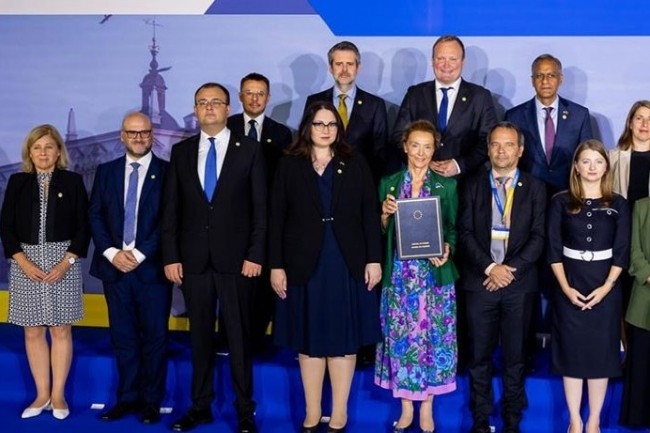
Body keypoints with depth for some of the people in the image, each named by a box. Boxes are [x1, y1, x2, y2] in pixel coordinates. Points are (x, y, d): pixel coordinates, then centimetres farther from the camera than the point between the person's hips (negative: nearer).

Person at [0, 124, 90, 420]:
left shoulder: (72, 182, 2)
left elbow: (83, 226, 0)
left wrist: (66, 262, -12)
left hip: (63, 262, -2)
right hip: (26, 263, 2)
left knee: (61, 330, 3)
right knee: (33, 331, 6)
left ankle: (58, 395, 14)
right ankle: (42, 395, 16)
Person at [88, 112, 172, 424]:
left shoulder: (167, 172, 0)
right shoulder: (105, 171, 12)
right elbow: (94, 215, 7)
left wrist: (139, 253, -13)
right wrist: (111, 252, -8)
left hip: (152, 267, -3)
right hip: (114, 265, 3)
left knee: (154, 337, 3)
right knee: (122, 337, 8)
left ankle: (151, 401, 13)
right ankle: (128, 398, 18)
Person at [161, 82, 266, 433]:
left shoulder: (249, 149, 1)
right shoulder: (181, 151, 9)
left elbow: (260, 207, -2)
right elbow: (170, 208, 7)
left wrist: (256, 255, -9)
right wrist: (170, 256, 0)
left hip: (235, 258, -2)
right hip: (193, 259, 3)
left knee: (239, 335, 4)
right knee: (200, 335, 9)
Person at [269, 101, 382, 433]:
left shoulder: (355, 166, 5)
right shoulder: (289, 166, 3)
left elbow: (370, 215, 3)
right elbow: (277, 219, 0)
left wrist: (374, 259, -5)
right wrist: (276, 265, -6)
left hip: (347, 263, 0)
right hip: (304, 264, 0)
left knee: (343, 340, 5)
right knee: (308, 340, 7)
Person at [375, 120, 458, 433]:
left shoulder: (446, 186, 3)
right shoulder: (389, 183, 6)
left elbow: (453, 229, 5)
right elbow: (381, 233, 8)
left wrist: (447, 251, -14)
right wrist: (385, 214, -11)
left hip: (434, 274, -1)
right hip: (399, 275, 1)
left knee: (432, 337, 3)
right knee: (400, 338, 5)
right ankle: (406, 408, 18)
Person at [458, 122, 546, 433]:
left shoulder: (535, 188, 5)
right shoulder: (473, 186, 7)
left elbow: (538, 236, -2)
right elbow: (465, 232, 0)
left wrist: (510, 269, -13)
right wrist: (489, 267, -13)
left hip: (519, 283, 0)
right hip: (480, 280, 1)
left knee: (515, 357, 7)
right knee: (479, 356, 6)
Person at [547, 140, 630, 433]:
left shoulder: (618, 205, 3)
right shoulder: (561, 202, 0)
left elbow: (622, 252, 0)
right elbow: (553, 249, -2)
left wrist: (606, 287, -11)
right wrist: (566, 287, -11)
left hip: (605, 288, 1)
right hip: (570, 288, -1)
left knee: (601, 352, 5)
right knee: (572, 351, 4)